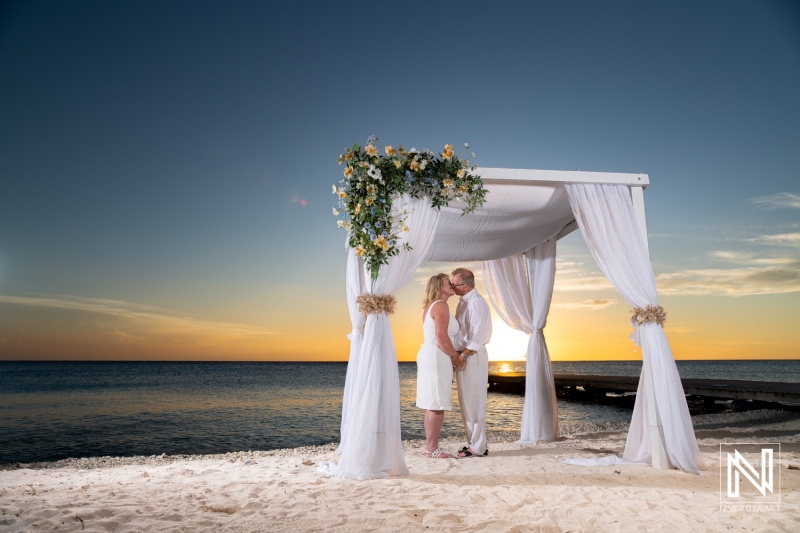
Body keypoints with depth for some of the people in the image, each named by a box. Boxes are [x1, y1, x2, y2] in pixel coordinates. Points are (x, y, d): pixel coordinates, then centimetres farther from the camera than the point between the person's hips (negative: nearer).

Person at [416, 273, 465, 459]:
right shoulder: (441, 305, -11)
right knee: (437, 405, -6)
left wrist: (451, 357, 15)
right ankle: (432, 448, -2)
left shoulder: (431, 306, 20)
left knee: (432, 405, 11)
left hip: (430, 357, 10)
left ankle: (430, 447, 15)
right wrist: (457, 358, -9)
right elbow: (442, 337, -19)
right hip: (436, 358, -10)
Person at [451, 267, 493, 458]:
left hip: (473, 356, -10)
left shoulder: (475, 302, -15)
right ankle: (473, 443, 23)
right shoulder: (464, 302, 15)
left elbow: (478, 334, -20)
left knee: (474, 402, -3)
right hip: (464, 356, 10)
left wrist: (463, 356, -19)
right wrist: (458, 356, 9)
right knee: (466, 403, 14)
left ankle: (478, 447, 5)